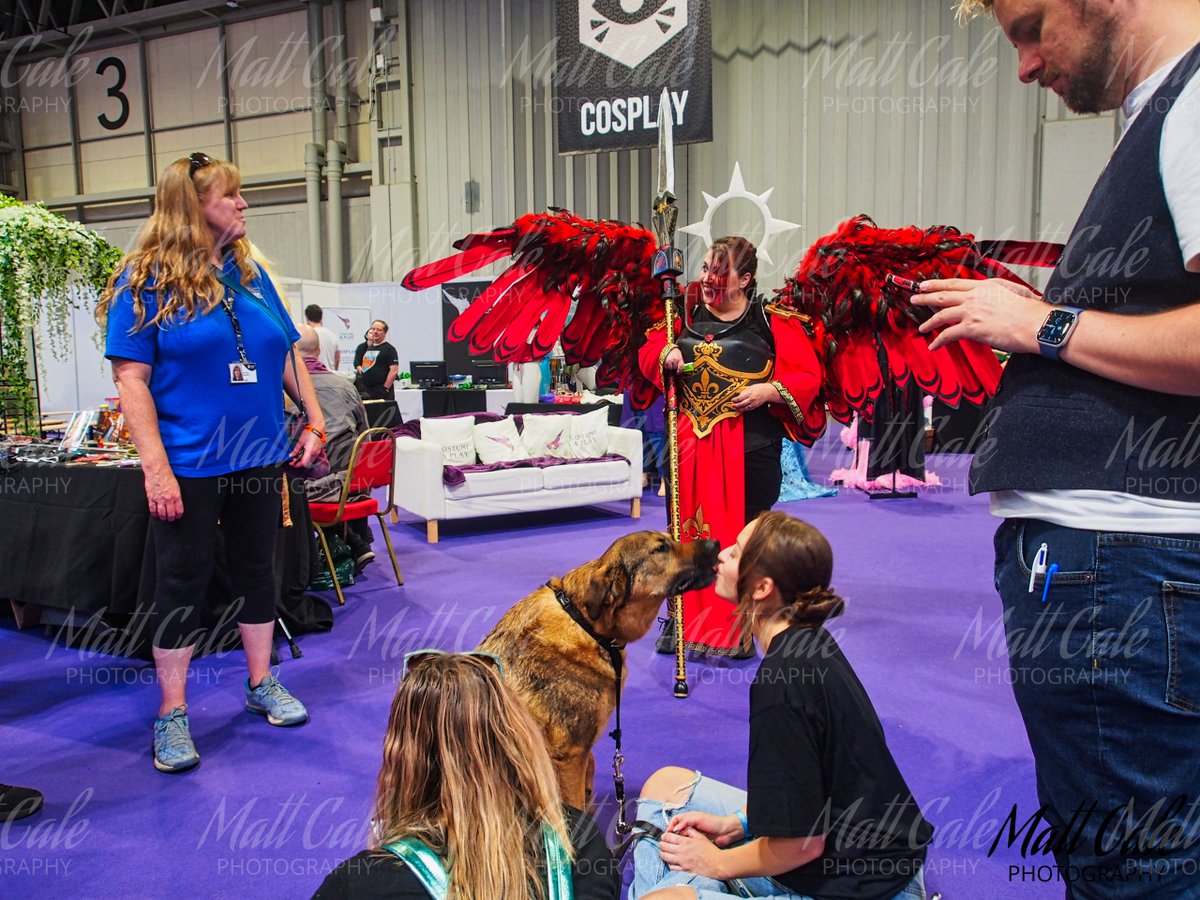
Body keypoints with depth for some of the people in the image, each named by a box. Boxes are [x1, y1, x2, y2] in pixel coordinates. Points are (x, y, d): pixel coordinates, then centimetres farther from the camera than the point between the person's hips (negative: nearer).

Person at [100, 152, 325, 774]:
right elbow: (130, 377, -12)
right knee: (182, 583, 5)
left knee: (256, 569, 15)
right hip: (188, 465, -5)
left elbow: (286, 356, 15)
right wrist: (156, 465, -19)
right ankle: (171, 715, 19)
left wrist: (315, 421, 9)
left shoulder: (250, 275, 9)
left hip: (259, 458, 5)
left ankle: (261, 683, 31)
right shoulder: (145, 279, -8)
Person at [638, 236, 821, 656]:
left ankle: (740, 629, 19)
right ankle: (682, 622, 24)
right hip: (690, 444, 3)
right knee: (685, 531, 8)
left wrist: (768, 391, -17)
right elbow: (647, 353, 16)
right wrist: (665, 354, -7)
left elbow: (807, 377, -1)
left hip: (751, 449, -3)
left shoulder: (774, 322, -1)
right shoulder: (685, 316, 7)